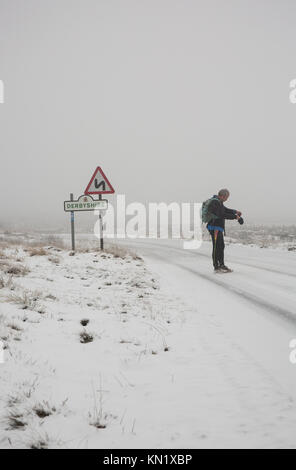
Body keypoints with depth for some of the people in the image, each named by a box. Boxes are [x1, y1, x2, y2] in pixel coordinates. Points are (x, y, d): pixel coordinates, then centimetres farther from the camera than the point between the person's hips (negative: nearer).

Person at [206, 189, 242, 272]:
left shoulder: (218, 202, 15)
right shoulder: (215, 202, -17)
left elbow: (225, 210, 25)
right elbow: (222, 215, -23)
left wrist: (235, 211, 9)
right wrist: (235, 217, -18)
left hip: (219, 228, 11)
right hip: (215, 227, -11)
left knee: (221, 247, 14)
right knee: (217, 247, -8)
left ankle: (221, 265, 21)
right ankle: (216, 267, -4)